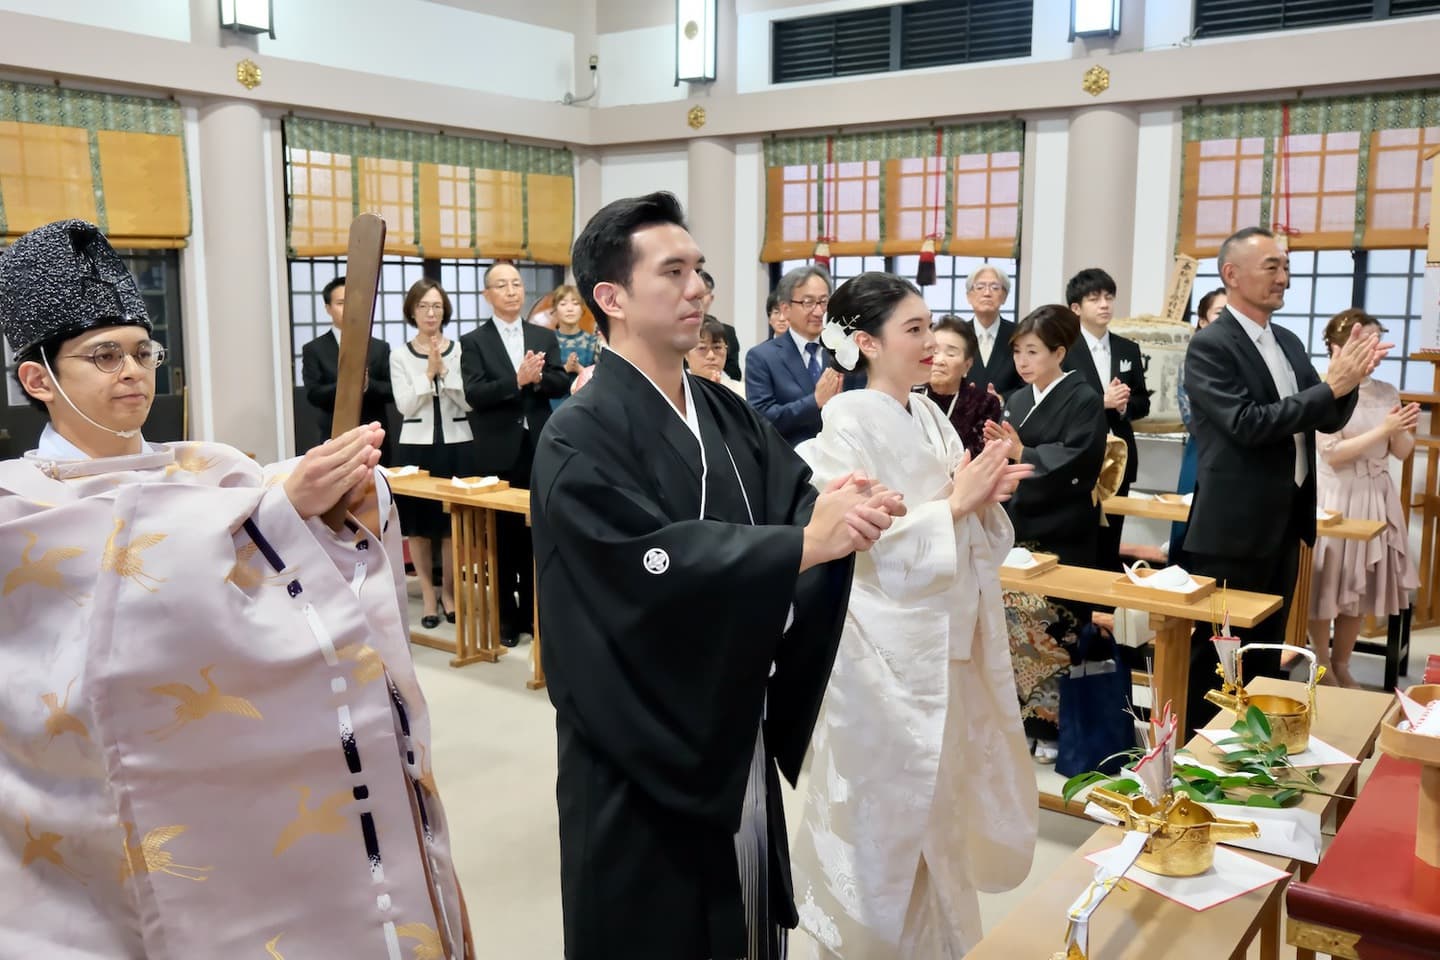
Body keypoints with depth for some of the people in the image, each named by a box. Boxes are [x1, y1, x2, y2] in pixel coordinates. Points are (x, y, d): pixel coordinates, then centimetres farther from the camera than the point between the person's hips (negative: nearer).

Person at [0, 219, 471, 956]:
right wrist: (284, 503, -34)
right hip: (130, 827, -4)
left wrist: (360, 502, -27)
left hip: (249, 789, 4)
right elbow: (138, 574, -25)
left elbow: (318, 550, -6)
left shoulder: (210, 470, 7)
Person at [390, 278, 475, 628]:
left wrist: (445, 370, -12)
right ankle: (428, 596, 14)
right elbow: (405, 405, -5)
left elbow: (469, 401, -3)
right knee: (419, 524, 3)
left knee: (453, 523, 3)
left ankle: (448, 593, 17)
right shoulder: (400, 356, 3)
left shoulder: (460, 350, 3)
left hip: (457, 445, 0)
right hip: (417, 446, 0)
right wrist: (429, 372, -12)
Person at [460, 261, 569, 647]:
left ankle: (533, 611, 20)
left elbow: (562, 385, -1)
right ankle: (507, 616, 16)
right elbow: (474, 394, -13)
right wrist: (518, 380, -25)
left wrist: (537, 378, -21)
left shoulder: (545, 336, 9)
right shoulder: (473, 341, 0)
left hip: (539, 449, 2)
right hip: (498, 453, -2)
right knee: (503, 537, 6)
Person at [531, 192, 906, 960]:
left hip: (738, 733, 7)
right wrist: (807, 544, -31)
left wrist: (848, 510, -25)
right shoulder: (580, 437, -16)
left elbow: (799, 497, -3)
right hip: (644, 755, -6)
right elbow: (658, 567, -28)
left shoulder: (728, 415, 7)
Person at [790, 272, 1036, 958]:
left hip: (947, 638, 7)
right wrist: (955, 502, -19)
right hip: (886, 648, -7)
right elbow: (864, 541, -21)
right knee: (889, 802, 7)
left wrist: (986, 496, -8)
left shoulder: (931, 417, 6)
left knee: (939, 793, 18)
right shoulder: (846, 425, -15)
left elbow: (965, 535, 12)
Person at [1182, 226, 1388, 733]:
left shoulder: (1289, 343, 12)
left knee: (1265, 655, 17)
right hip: (1233, 529, -8)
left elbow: (1329, 421, 10)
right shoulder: (1210, 346, -13)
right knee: (1213, 658, 2)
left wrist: (1348, 380, -10)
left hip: (1283, 524, 8)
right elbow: (1247, 424, -23)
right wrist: (1330, 386, -22)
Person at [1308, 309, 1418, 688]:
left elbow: (1402, 452, 8)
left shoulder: (1387, 393, 6)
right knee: (1326, 584, 4)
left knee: (1359, 586, 12)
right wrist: (1383, 429, -21)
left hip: (1376, 497, 6)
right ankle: (1322, 666, 20)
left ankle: (1341, 665, 26)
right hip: (1335, 498, -6)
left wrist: (1401, 431, -13)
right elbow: (1332, 455, -16)